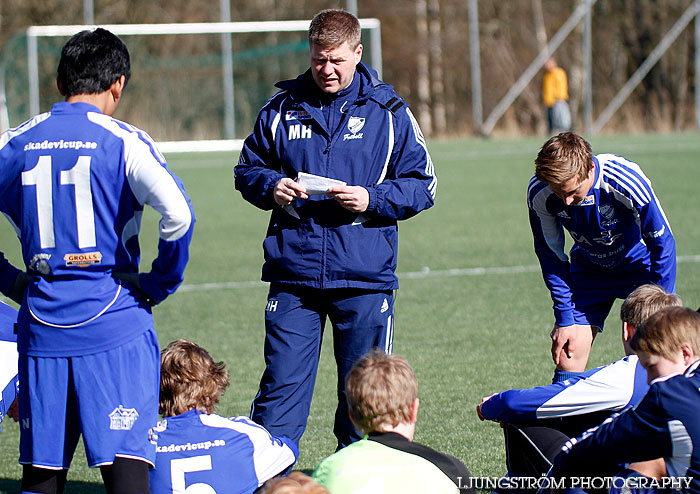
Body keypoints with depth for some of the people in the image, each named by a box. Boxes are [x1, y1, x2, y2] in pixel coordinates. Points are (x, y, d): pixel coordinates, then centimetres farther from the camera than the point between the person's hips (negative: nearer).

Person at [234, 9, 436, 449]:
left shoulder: (387, 112, 3)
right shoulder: (283, 110, 7)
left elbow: (422, 185, 4)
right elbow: (248, 168, 17)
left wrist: (372, 200, -13)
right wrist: (270, 187, -5)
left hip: (364, 280, -1)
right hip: (293, 275, 1)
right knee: (282, 384, -2)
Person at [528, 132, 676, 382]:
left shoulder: (626, 181, -34)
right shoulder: (539, 193, -25)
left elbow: (662, 243, -19)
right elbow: (550, 255, -8)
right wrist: (564, 318, -10)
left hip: (640, 265, -2)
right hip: (589, 270, 2)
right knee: (567, 359, -8)